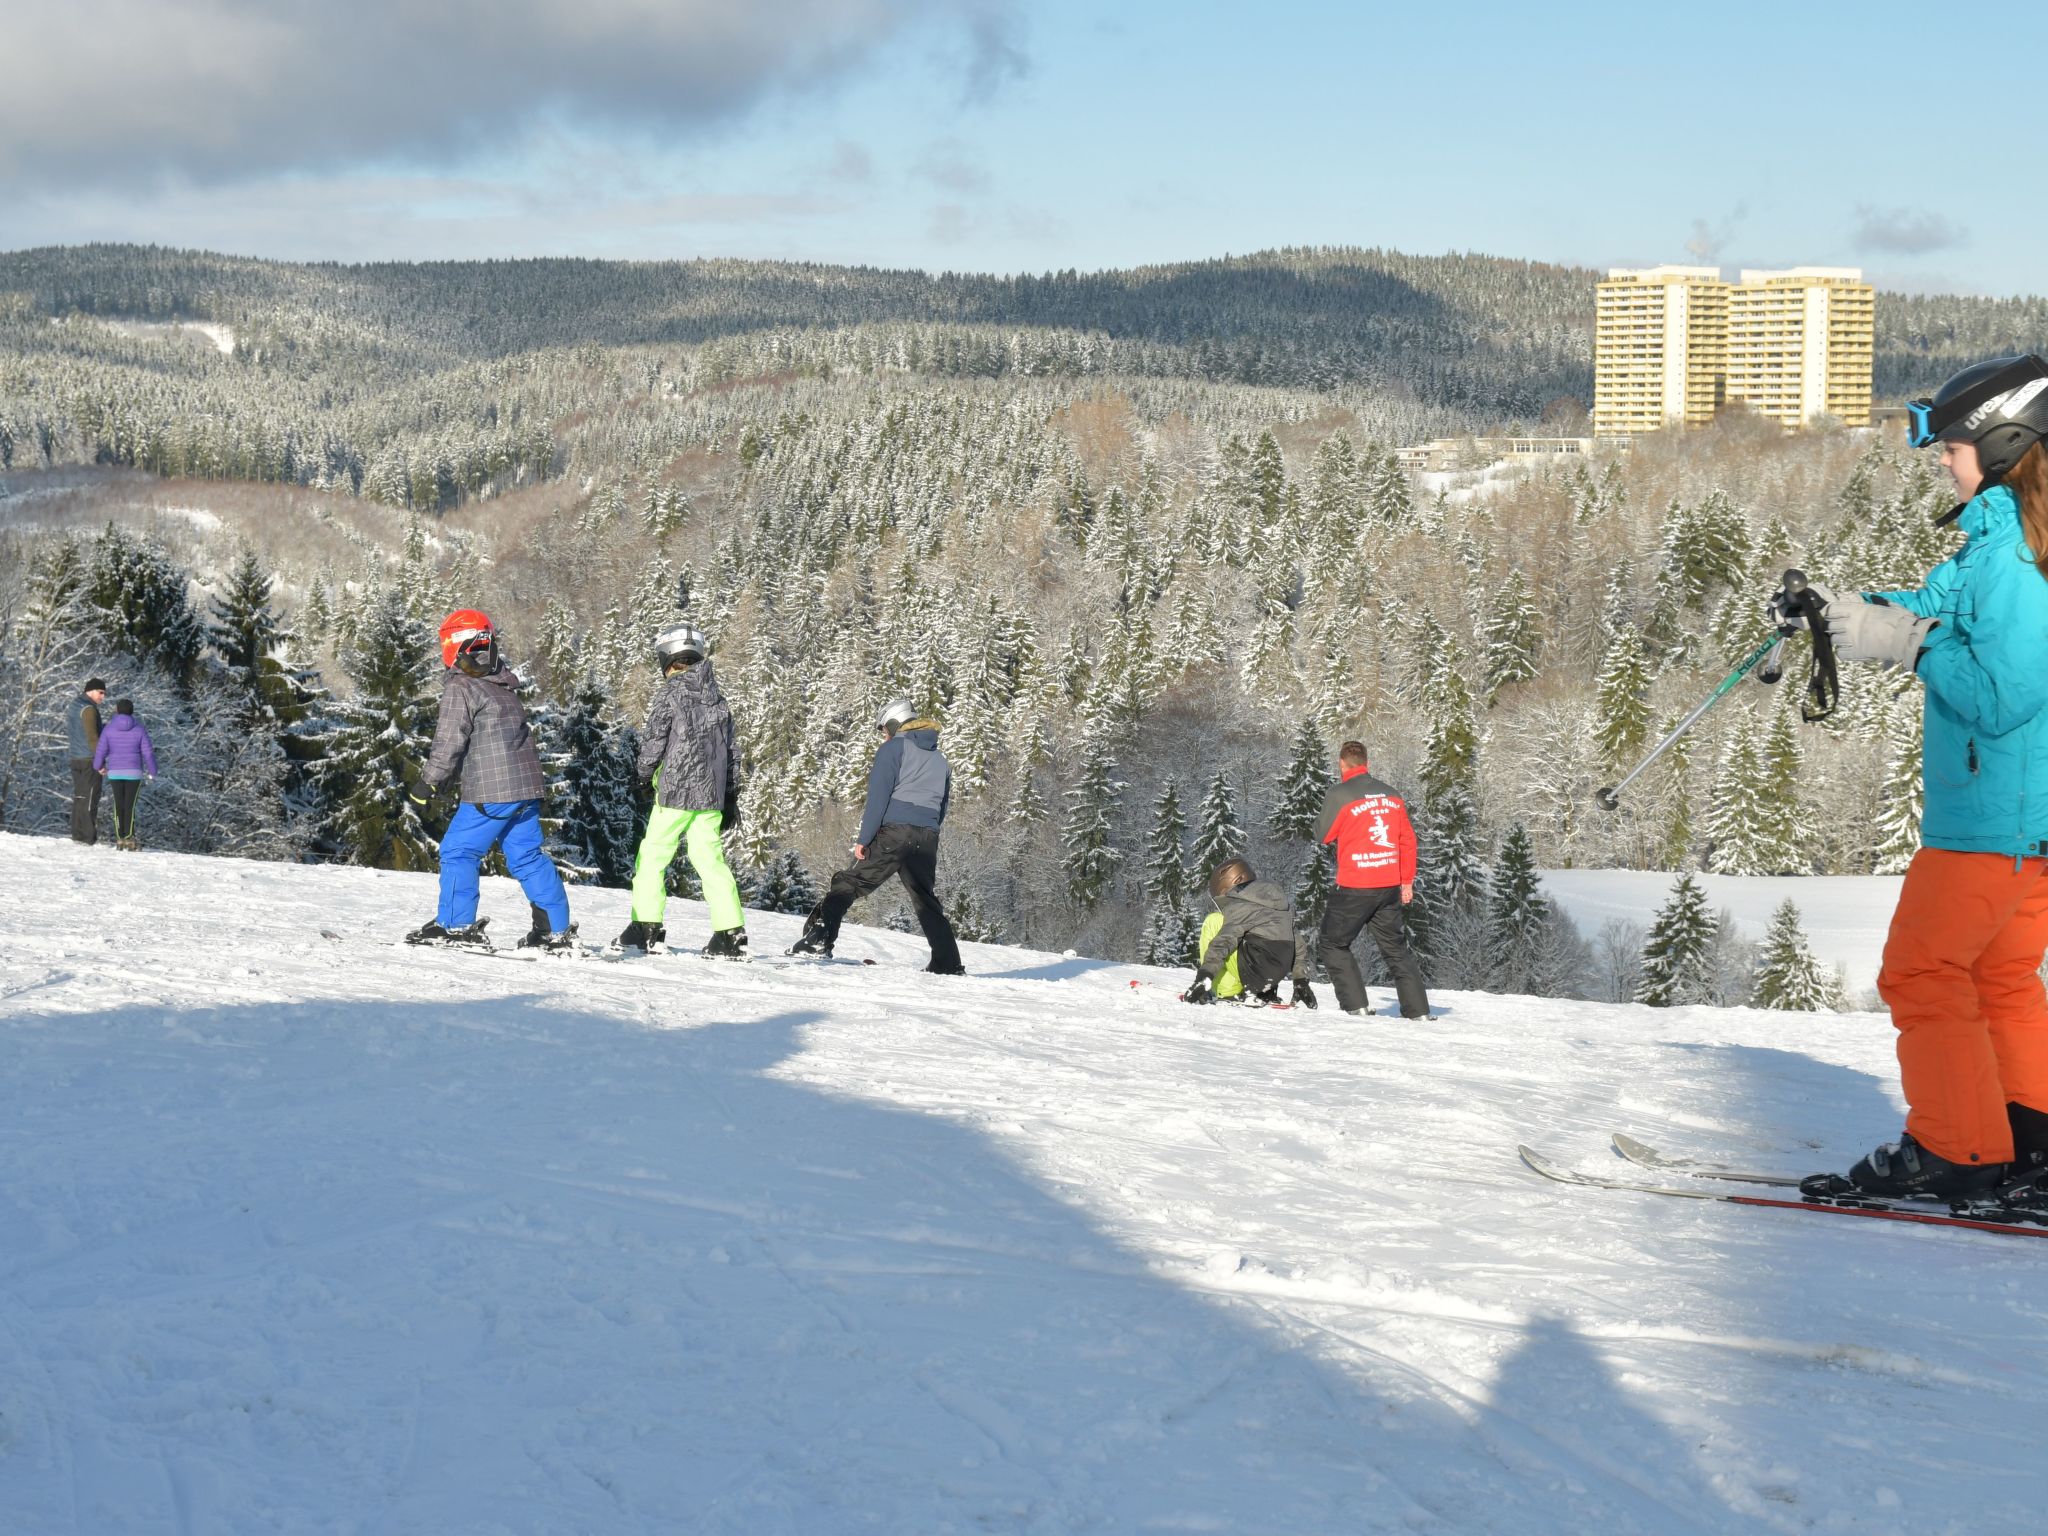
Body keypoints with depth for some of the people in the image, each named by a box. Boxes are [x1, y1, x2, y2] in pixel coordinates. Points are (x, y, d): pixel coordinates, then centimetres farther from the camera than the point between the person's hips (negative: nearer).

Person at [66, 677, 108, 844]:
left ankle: (77, 835, 11)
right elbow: (92, 736, -20)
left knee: (78, 797, 11)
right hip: (90, 760, -9)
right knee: (90, 798, -8)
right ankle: (89, 837, -10)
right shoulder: (89, 709, -13)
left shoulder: (73, 706, 16)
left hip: (75, 759, 9)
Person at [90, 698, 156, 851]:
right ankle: (129, 837, -14)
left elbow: (101, 750, 1)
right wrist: (152, 772, 9)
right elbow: (148, 752, -2)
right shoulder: (139, 729, -3)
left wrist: (98, 766, 20)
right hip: (134, 772, -1)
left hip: (115, 773, 1)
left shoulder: (109, 729, -2)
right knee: (130, 805, -4)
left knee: (118, 805, 8)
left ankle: (120, 838, 6)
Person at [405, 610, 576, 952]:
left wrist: (429, 783, -6)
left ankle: (456, 925, 0)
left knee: (458, 852, 1)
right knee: (527, 856, 12)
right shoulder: (505, 684, 17)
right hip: (527, 785, 8)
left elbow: (450, 742, -13)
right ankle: (557, 929, 10)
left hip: (491, 793, -8)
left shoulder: (460, 689, -8)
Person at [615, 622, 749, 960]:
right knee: (709, 859, 6)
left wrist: (645, 774, 10)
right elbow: (731, 750, 16)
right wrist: (731, 798, 21)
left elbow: (653, 739, -8)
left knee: (652, 856, 4)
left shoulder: (671, 691, -7)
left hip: (676, 791, -6)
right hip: (712, 793, 6)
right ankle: (731, 932, -2)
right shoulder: (716, 695, 13)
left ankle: (646, 928, 1)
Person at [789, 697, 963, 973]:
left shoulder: (893, 748, 3)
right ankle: (948, 963, 7)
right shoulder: (939, 759, 24)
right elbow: (942, 808, 23)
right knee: (926, 901, 14)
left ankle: (819, 936, -17)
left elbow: (878, 795, -7)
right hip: (928, 840, 6)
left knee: (848, 883, -3)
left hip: (893, 831, -6)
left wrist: (864, 838, -9)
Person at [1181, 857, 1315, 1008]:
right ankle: (1267, 993, 18)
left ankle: (1225, 992, 0)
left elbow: (1223, 943, -19)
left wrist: (1203, 977, -24)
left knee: (1214, 922, 1)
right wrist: (1302, 983, 26)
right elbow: (1298, 947, 21)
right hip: (1276, 976, 8)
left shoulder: (1239, 907, -6)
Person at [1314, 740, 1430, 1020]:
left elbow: (1324, 835, 0)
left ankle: (1355, 1005, 0)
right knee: (1395, 947, 16)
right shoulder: (1391, 795, 7)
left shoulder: (1339, 794, -10)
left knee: (1331, 944, 10)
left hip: (1355, 887, -5)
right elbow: (1408, 839, 11)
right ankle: (1417, 1009, 13)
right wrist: (1407, 881, 19)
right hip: (1390, 886, 5)